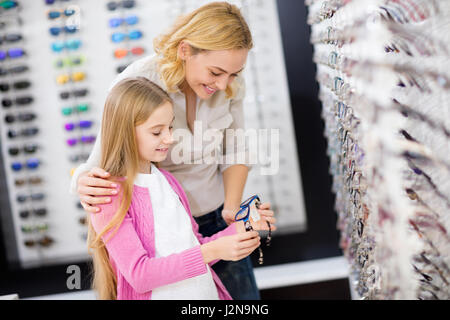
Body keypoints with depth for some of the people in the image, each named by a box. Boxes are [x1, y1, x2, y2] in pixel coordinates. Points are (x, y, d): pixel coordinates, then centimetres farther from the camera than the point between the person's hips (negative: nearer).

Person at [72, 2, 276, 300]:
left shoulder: (230, 84, -12)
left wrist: (232, 208, -13)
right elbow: (104, 164, -16)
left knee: (243, 293, 16)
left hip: (216, 217, 4)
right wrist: (86, 185, -38)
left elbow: (235, 152, 1)